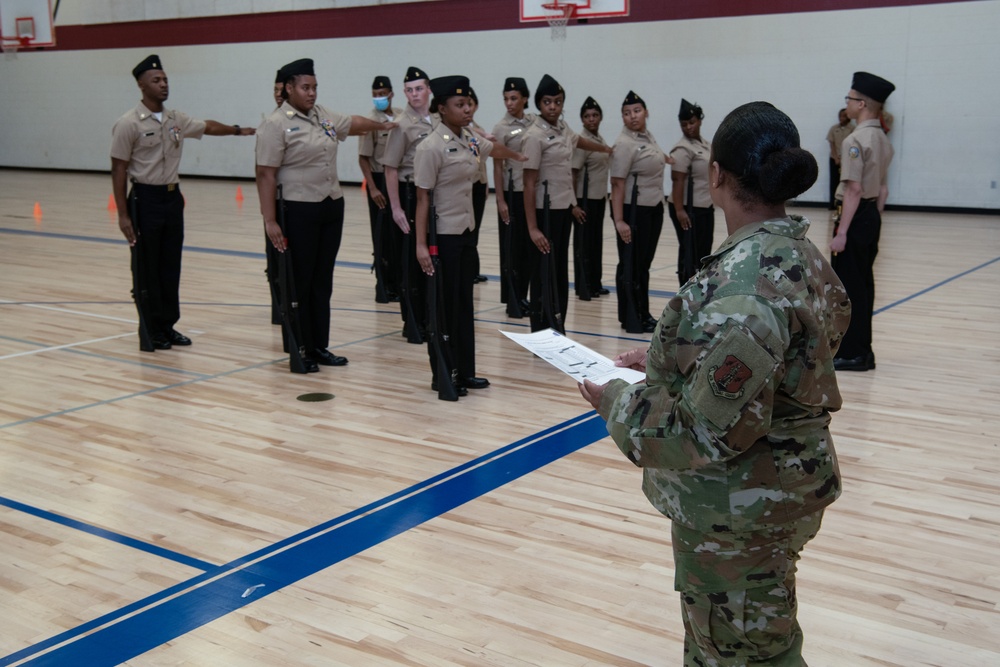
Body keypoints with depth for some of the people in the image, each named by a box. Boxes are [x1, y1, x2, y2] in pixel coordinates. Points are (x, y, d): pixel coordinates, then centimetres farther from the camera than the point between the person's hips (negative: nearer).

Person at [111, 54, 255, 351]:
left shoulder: (176, 119, 6)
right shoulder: (129, 124, -12)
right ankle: (151, 332, 9)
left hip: (172, 196, 6)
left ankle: (168, 326, 21)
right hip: (145, 199, -6)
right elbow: (119, 170, -11)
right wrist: (123, 215, -15)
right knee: (147, 270, 1)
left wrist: (238, 130, 21)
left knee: (171, 266, 11)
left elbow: (207, 126, 26)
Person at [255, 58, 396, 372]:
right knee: (300, 283, 2)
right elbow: (266, 175, -15)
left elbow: (353, 123, 30)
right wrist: (270, 221, -19)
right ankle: (300, 351, 12)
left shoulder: (323, 115, 10)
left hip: (332, 206, 7)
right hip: (299, 212, -7)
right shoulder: (276, 124, -11)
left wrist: (383, 125, 42)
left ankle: (320, 347, 21)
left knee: (322, 282, 12)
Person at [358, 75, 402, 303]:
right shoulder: (371, 121, -10)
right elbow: (363, 158, -10)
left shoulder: (402, 117, 3)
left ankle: (399, 281, 22)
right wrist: (372, 188, -15)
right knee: (383, 235, 2)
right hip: (381, 179, -5)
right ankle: (385, 285, 10)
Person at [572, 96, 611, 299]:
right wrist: (573, 201, -20)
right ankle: (583, 286, 5)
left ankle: (595, 284, 20)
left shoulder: (600, 139, 11)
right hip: (585, 198, -8)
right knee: (584, 241, -1)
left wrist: (605, 194, 16)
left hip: (599, 197, 8)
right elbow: (573, 172, -18)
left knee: (597, 240, 12)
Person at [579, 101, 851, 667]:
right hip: (776, 487, 9)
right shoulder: (797, 253, 2)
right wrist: (664, 361, 10)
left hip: (740, 509, -9)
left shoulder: (744, 279, -29)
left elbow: (713, 429, -28)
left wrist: (620, 403, -15)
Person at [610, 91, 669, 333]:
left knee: (645, 262, 14)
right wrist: (619, 220, -25)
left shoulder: (648, 136, 7)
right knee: (631, 265, 1)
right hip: (633, 210, -8)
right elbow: (617, 184, -21)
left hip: (654, 208, 8)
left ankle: (643, 314, 23)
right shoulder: (625, 144, -17)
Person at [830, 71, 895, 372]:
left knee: (849, 286, -1)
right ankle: (861, 350, 22)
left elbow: (854, 190, -22)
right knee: (863, 285, 14)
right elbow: (882, 188, 16)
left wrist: (841, 232, -20)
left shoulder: (856, 140, -17)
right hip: (872, 215, 9)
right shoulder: (882, 139, 11)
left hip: (856, 216, -9)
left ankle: (851, 354, 4)